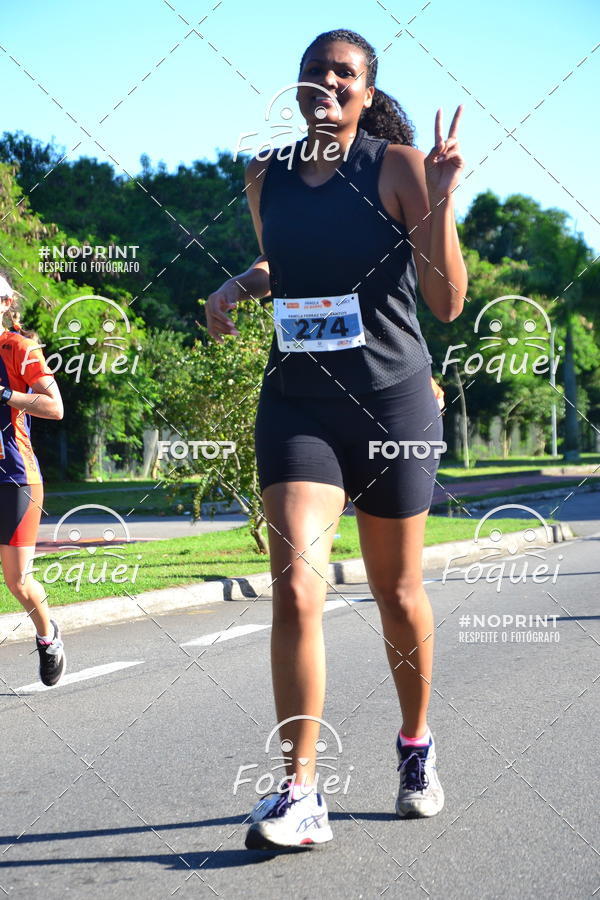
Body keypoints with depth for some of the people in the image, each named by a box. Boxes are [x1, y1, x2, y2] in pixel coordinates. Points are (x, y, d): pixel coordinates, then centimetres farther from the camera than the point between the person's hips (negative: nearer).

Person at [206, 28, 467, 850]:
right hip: (296, 404, 2)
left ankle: (417, 746, 35)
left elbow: (447, 303, -10)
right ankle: (301, 793, -9)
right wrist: (239, 286, 6)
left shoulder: (399, 167, -6)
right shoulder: (265, 178, 6)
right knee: (296, 590, -14)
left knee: (398, 594, 11)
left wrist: (441, 201, -21)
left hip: (392, 401, -2)